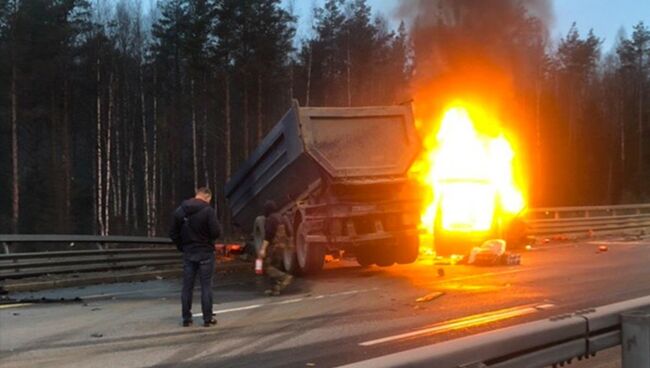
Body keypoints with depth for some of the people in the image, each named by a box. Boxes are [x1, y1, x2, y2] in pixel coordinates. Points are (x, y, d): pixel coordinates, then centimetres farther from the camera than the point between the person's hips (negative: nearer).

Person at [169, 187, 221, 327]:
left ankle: (186, 318, 11)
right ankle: (207, 318, 5)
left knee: (187, 286, 9)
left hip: (188, 253, 4)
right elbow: (216, 232, -16)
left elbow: (173, 233, 5)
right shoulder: (208, 210, -13)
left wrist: (182, 247, 12)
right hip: (205, 253, -4)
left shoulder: (179, 211, 3)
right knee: (206, 286, 2)